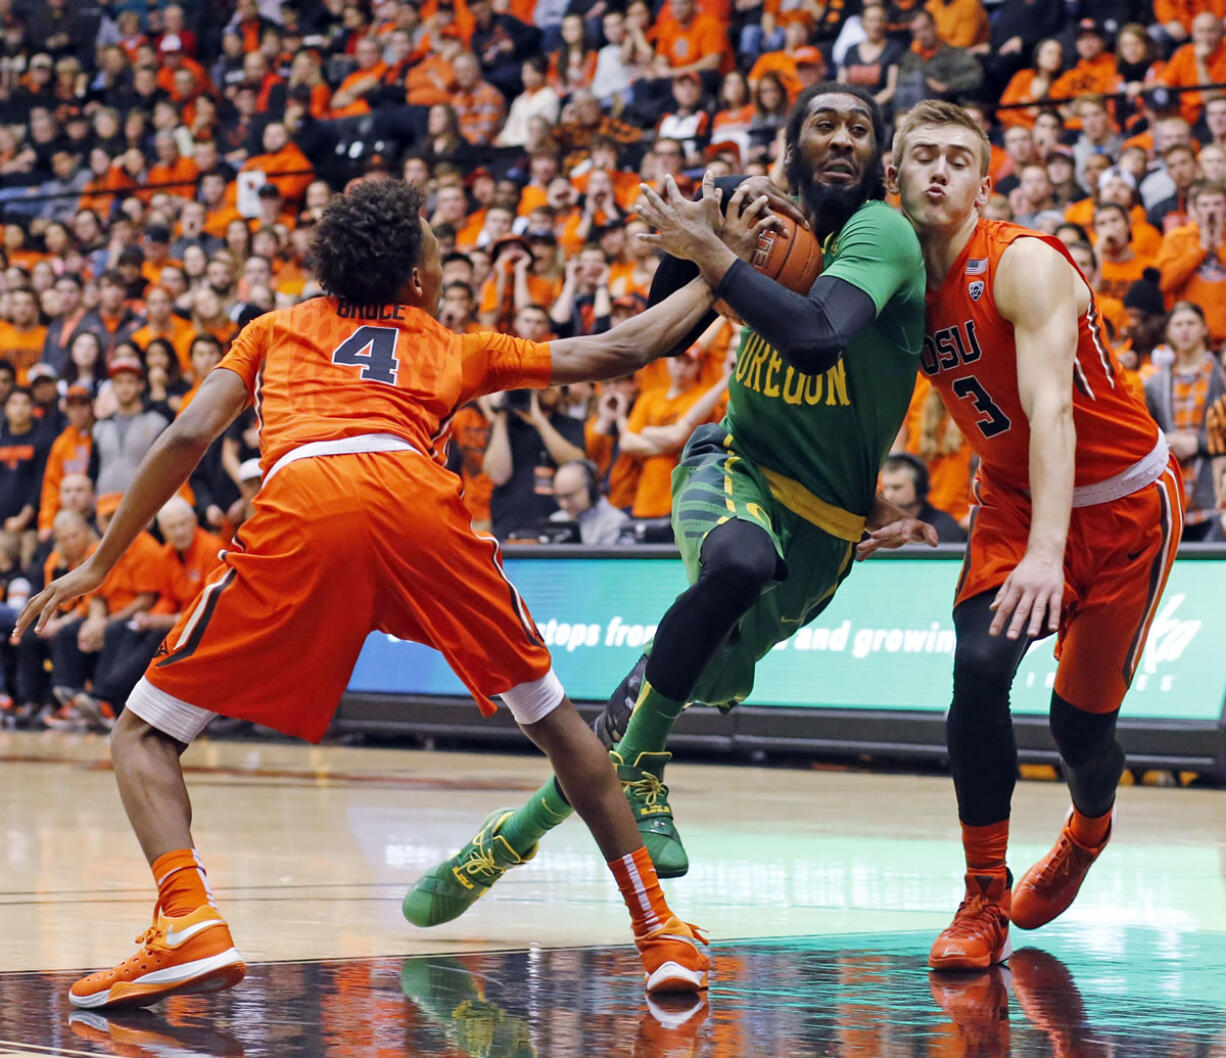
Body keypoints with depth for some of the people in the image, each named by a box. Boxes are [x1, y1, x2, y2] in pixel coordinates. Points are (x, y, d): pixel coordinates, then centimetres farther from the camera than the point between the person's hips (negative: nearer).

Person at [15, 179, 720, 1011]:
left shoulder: (276, 329, 32)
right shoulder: (453, 350, 33)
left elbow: (189, 437, 18)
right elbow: (617, 353, 38)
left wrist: (100, 565, 24)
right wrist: (713, 282, 54)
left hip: (301, 505, -1)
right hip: (418, 498, 1)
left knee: (145, 736, 10)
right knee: (552, 716, 23)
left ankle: (189, 923, -14)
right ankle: (660, 930, 21)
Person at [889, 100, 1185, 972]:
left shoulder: (1026, 264, -25)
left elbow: (1050, 409, -35)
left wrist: (1047, 551, -47)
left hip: (1124, 505, -4)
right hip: (1012, 498, 4)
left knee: (1082, 715, 1)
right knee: (979, 667, -21)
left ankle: (1090, 828, 40)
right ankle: (984, 899, -8)